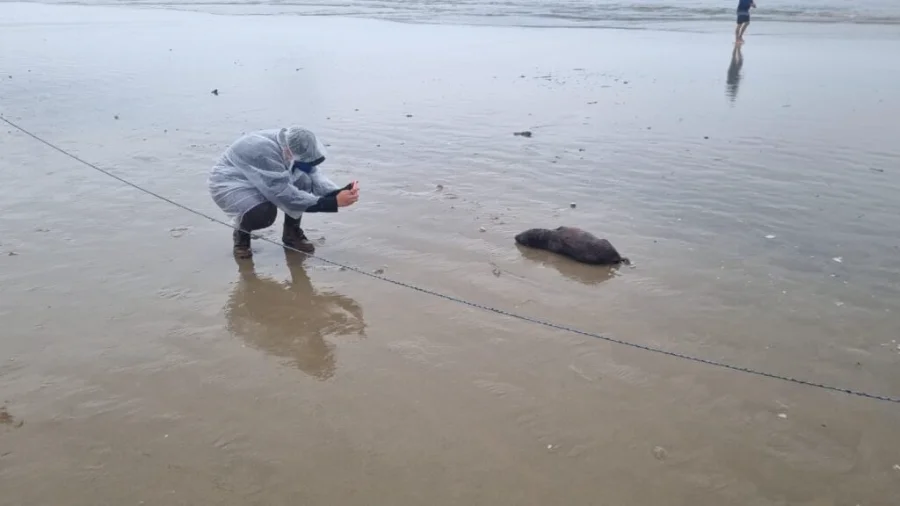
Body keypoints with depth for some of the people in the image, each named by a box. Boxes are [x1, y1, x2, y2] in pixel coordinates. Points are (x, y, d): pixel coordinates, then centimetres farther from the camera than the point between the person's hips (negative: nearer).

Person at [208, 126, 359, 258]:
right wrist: (333, 203, -43)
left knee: (303, 181, -19)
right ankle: (241, 233, -1)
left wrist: (339, 193, -36)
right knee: (263, 213, -36)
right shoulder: (265, 153, -38)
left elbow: (314, 174, -15)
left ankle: (292, 232, 2)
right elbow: (286, 195, -39)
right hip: (228, 185, -7)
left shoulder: (291, 145, -15)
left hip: (263, 180, 7)